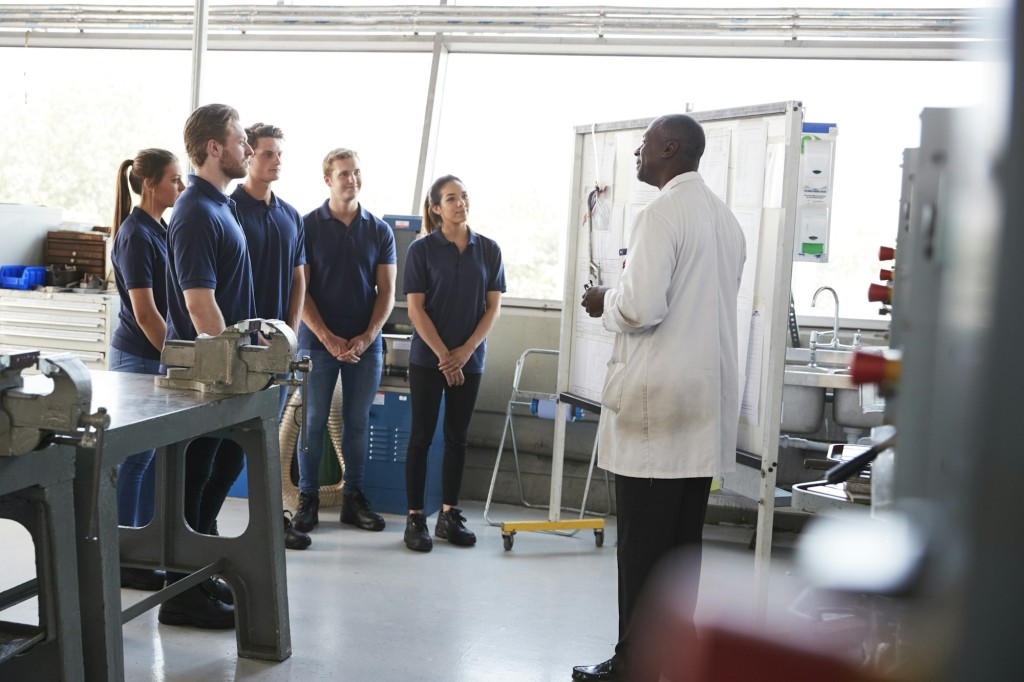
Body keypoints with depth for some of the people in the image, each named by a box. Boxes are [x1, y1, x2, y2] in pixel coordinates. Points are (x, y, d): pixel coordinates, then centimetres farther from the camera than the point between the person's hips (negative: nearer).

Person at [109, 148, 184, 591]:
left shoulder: (158, 229, 12)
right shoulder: (135, 235, -16)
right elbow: (143, 311, -19)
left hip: (161, 354, 9)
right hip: (139, 356, -9)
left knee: (153, 453, 13)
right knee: (136, 456, -2)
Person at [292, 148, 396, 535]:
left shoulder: (379, 231, 7)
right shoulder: (308, 226, 0)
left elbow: (386, 292, 5)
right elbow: (300, 290, -4)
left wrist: (367, 337, -8)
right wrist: (328, 338, -13)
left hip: (366, 344, 2)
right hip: (319, 341, -2)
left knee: (358, 422, 7)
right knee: (313, 422, 3)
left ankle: (353, 497, 17)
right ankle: (308, 499, 13)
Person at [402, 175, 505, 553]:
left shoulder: (488, 249, 4)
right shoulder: (422, 249, -4)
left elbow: (493, 307, 3)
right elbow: (415, 308, -7)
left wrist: (466, 350, -8)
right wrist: (443, 355, -12)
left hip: (469, 359, 3)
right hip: (428, 358, -3)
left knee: (457, 437, 9)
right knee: (422, 436, 1)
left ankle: (449, 514, 19)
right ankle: (415, 518, 7)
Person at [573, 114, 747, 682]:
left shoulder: (661, 213, -12)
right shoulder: (726, 218, 15)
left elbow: (642, 307, -20)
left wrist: (604, 302, 0)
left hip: (656, 403, -8)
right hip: (709, 403, 8)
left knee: (641, 540, -2)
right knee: (683, 538, 13)